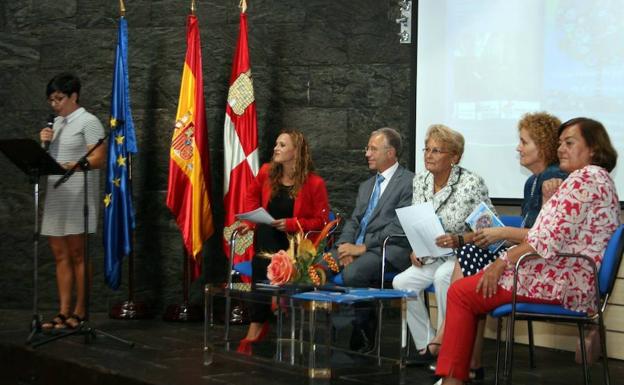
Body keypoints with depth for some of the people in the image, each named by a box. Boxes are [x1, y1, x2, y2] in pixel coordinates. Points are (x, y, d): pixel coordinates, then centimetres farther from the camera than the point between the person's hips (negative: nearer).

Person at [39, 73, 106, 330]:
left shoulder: (88, 122, -4)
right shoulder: (55, 124, 19)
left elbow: (99, 158, -14)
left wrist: (74, 166, -28)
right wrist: (43, 142, 2)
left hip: (78, 196, -7)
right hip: (55, 195, 7)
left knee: (77, 255, -3)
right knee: (60, 256, 6)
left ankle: (80, 312, 3)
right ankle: (64, 313, 9)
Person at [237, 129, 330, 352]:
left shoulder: (314, 183, -9)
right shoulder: (267, 172, 4)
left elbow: (321, 221, -6)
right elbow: (253, 195, 24)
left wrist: (292, 224, -18)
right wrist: (250, 220, 9)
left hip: (293, 241, -3)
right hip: (266, 236, 3)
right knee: (261, 269, -27)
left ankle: (256, 329, -13)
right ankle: (259, 324, -15)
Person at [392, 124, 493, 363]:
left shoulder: (472, 183, -14)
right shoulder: (420, 181, 5)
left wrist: (458, 240, -27)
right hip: (431, 258, 7)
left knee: (443, 276, -36)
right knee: (401, 283, -17)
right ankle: (427, 345, -2)